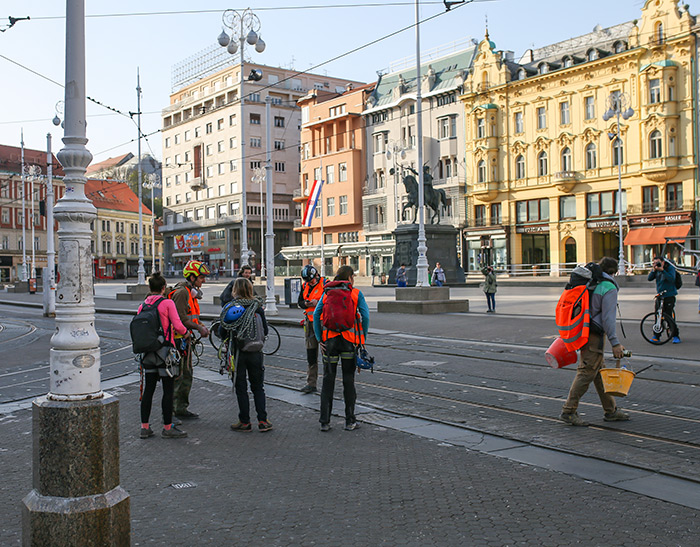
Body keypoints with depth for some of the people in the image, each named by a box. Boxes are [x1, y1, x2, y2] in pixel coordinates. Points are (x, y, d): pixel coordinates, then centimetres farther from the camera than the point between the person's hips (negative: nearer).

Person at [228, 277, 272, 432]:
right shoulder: (258, 307, -2)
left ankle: (245, 422, 12)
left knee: (241, 388, 8)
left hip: (238, 352, -2)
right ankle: (263, 421, 10)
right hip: (255, 352, 2)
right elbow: (265, 331, 3)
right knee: (258, 387, 14)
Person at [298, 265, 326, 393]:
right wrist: (306, 304, -4)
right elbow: (299, 302, 17)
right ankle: (311, 384, 11)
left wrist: (317, 302, -21)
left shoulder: (325, 284, -7)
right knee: (311, 353, 6)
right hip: (309, 322, 6)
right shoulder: (305, 286, 11)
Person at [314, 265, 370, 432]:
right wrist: (363, 337, 2)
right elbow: (365, 315, -7)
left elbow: (316, 314, 2)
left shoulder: (327, 292, 10)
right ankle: (350, 421, 12)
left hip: (330, 339, 2)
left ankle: (324, 421, 8)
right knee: (349, 380, 7)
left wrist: (319, 338, 3)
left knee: (328, 380, 7)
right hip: (349, 340, -2)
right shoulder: (356, 293, 3)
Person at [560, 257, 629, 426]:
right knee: (586, 372, -7)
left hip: (582, 332, 9)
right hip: (594, 336, -9)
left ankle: (610, 410, 21)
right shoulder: (609, 288, -11)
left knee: (599, 371, 14)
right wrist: (615, 343, -15)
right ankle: (569, 411, -6)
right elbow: (608, 318, -16)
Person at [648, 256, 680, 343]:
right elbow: (649, 278, -4)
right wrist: (653, 270, -16)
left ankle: (676, 336, 2)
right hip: (659, 296, 5)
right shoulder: (656, 270, 7)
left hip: (669, 296, -5)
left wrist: (662, 270, -27)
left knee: (669, 316, -8)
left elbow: (672, 279, -22)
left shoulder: (670, 268, -7)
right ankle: (656, 336, 12)